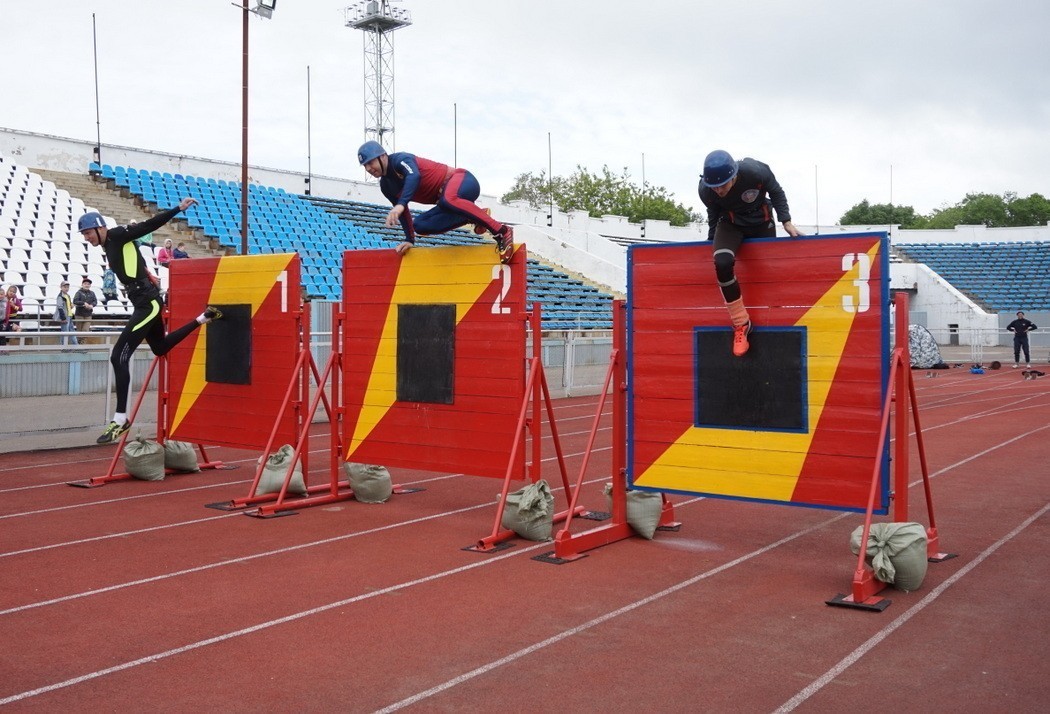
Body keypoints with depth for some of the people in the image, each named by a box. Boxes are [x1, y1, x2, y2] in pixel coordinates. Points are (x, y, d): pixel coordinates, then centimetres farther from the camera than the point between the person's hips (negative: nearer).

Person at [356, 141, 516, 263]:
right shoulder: (386, 186, 11)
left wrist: (401, 204, -52)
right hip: (445, 197, 10)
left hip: (462, 179, -10)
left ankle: (501, 231, -41)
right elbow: (402, 211, 23)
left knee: (447, 201, -42)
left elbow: (414, 176, -38)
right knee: (420, 225, -6)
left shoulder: (399, 160, -16)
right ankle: (475, 217, 1)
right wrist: (409, 240, 19)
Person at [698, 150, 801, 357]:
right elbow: (713, 214, -2)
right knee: (722, 262, -28)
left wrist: (786, 221, -12)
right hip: (731, 223, -1)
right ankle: (741, 323, -17)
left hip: (761, 222, 1)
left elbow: (776, 192, -9)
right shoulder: (705, 190, -26)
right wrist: (712, 241, 8)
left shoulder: (756, 172, -32)